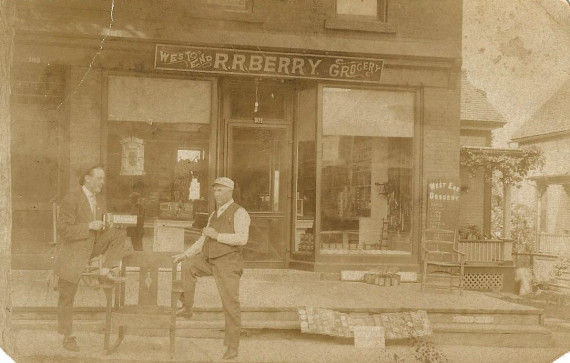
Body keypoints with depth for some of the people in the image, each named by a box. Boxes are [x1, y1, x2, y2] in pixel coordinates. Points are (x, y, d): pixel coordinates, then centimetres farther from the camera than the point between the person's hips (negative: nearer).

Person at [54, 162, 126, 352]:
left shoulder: (100, 200, 5)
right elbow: (64, 231, -22)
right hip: (73, 255, -6)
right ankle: (67, 336, 14)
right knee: (67, 297, 1)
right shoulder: (71, 200, -19)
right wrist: (89, 226, -26)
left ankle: (106, 271, -9)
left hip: (92, 246, 6)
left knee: (118, 236, -14)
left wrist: (104, 227, -2)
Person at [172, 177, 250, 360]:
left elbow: (242, 238, -23)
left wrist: (217, 236, -23)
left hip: (228, 263, -8)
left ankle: (232, 347, 3)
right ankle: (187, 308, 9)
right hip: (209, 260, 8)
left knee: (231, 305, -5)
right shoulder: (214, 215, 16)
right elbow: (204, 240, 20)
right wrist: (185, 254, 14)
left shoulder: (239, 213, -9)